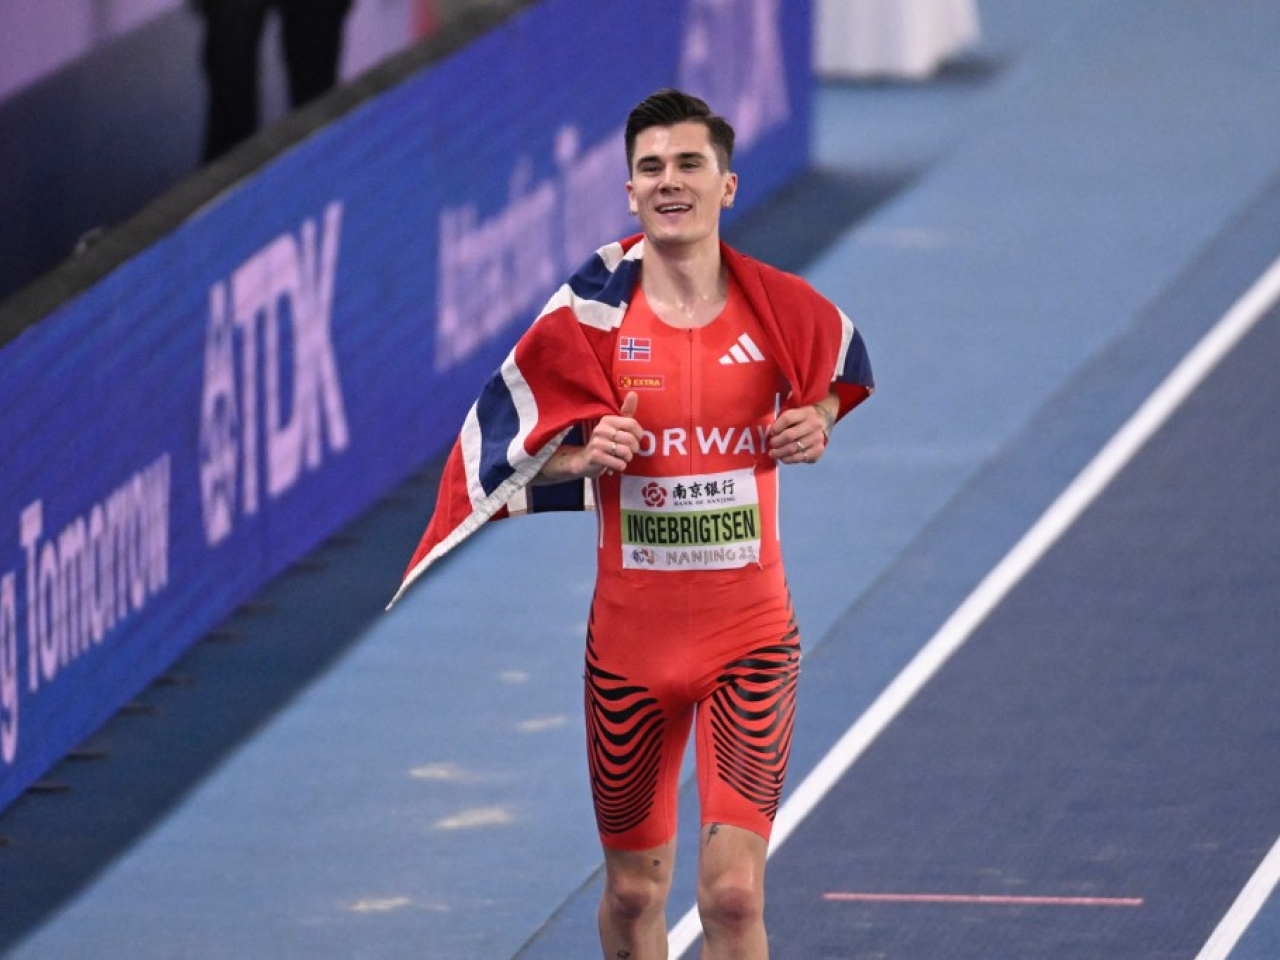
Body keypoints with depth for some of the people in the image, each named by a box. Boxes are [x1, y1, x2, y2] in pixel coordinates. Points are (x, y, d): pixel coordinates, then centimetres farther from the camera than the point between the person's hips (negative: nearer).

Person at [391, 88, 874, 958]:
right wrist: (583, 455, -17)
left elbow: (839, 366, 19)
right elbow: (503, 445, 3)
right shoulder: (588, 318, -6)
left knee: (733, 890, -14)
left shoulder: (780, 309, -4)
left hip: (750, 639, -1)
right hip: (630, 643, 1)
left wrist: (817, 421, -2)